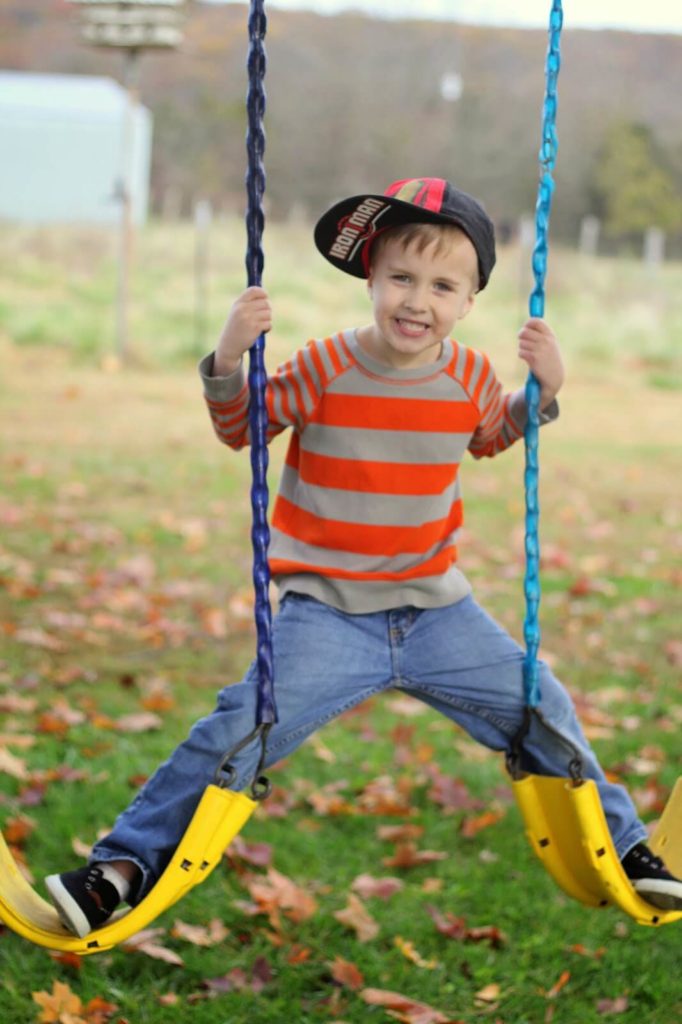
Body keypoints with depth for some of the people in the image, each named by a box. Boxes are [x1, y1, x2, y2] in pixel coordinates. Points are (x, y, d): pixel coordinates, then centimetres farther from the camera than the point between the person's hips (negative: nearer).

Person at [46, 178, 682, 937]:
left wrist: (543, 392, 2)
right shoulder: (325, 369, -13)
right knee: (241, 730, -18)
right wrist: (228, 362, -21)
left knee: (541, 709, 5)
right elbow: (240, 430, -3)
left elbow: (491, 439, 20)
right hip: (327, 615, -3)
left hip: (436, 611, 4)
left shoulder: (471, 376, -2)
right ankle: (125, 861, -4)